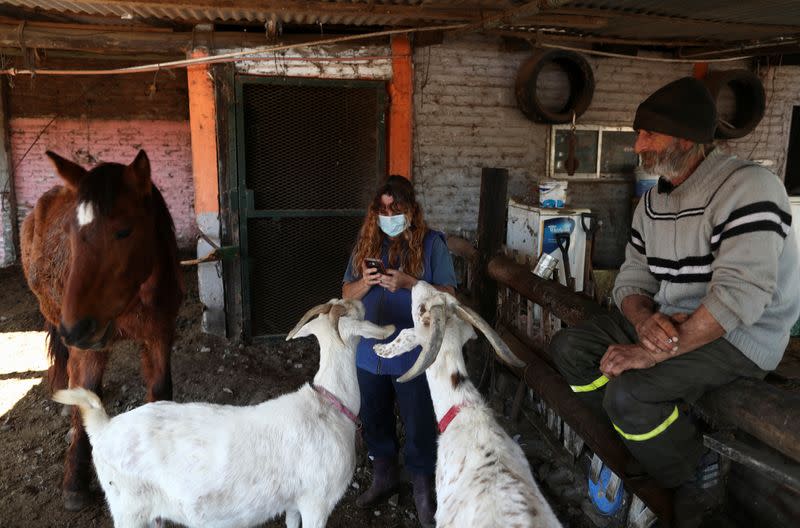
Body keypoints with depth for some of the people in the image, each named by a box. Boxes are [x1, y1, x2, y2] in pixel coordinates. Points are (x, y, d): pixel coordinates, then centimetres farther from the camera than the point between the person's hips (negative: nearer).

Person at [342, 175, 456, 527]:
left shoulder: (431, 243, -8)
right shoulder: (367, 242, 3)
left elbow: (448, 295, -10)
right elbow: (347, 294, 6)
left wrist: (407, 283, -24)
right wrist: (365, 283, -16)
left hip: (414, 355, -4)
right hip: (369, 353, 4)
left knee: (419, 426, 10)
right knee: (374, 421, 20)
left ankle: (422, 488, 33)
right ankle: (384, 476, 44)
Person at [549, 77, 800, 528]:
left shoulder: (747, 187, -19)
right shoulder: (654, 200, 7)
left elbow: (739, 296, -30)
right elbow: (632, 279, 6)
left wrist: (650, 354, -29)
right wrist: (643, 321, -19)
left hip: (740, 338, -8)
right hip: (665, 322, 8)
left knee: (627, 391, -28)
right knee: (569, 348, -4)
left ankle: (697, 477, 2)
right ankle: (643, 447, 5)